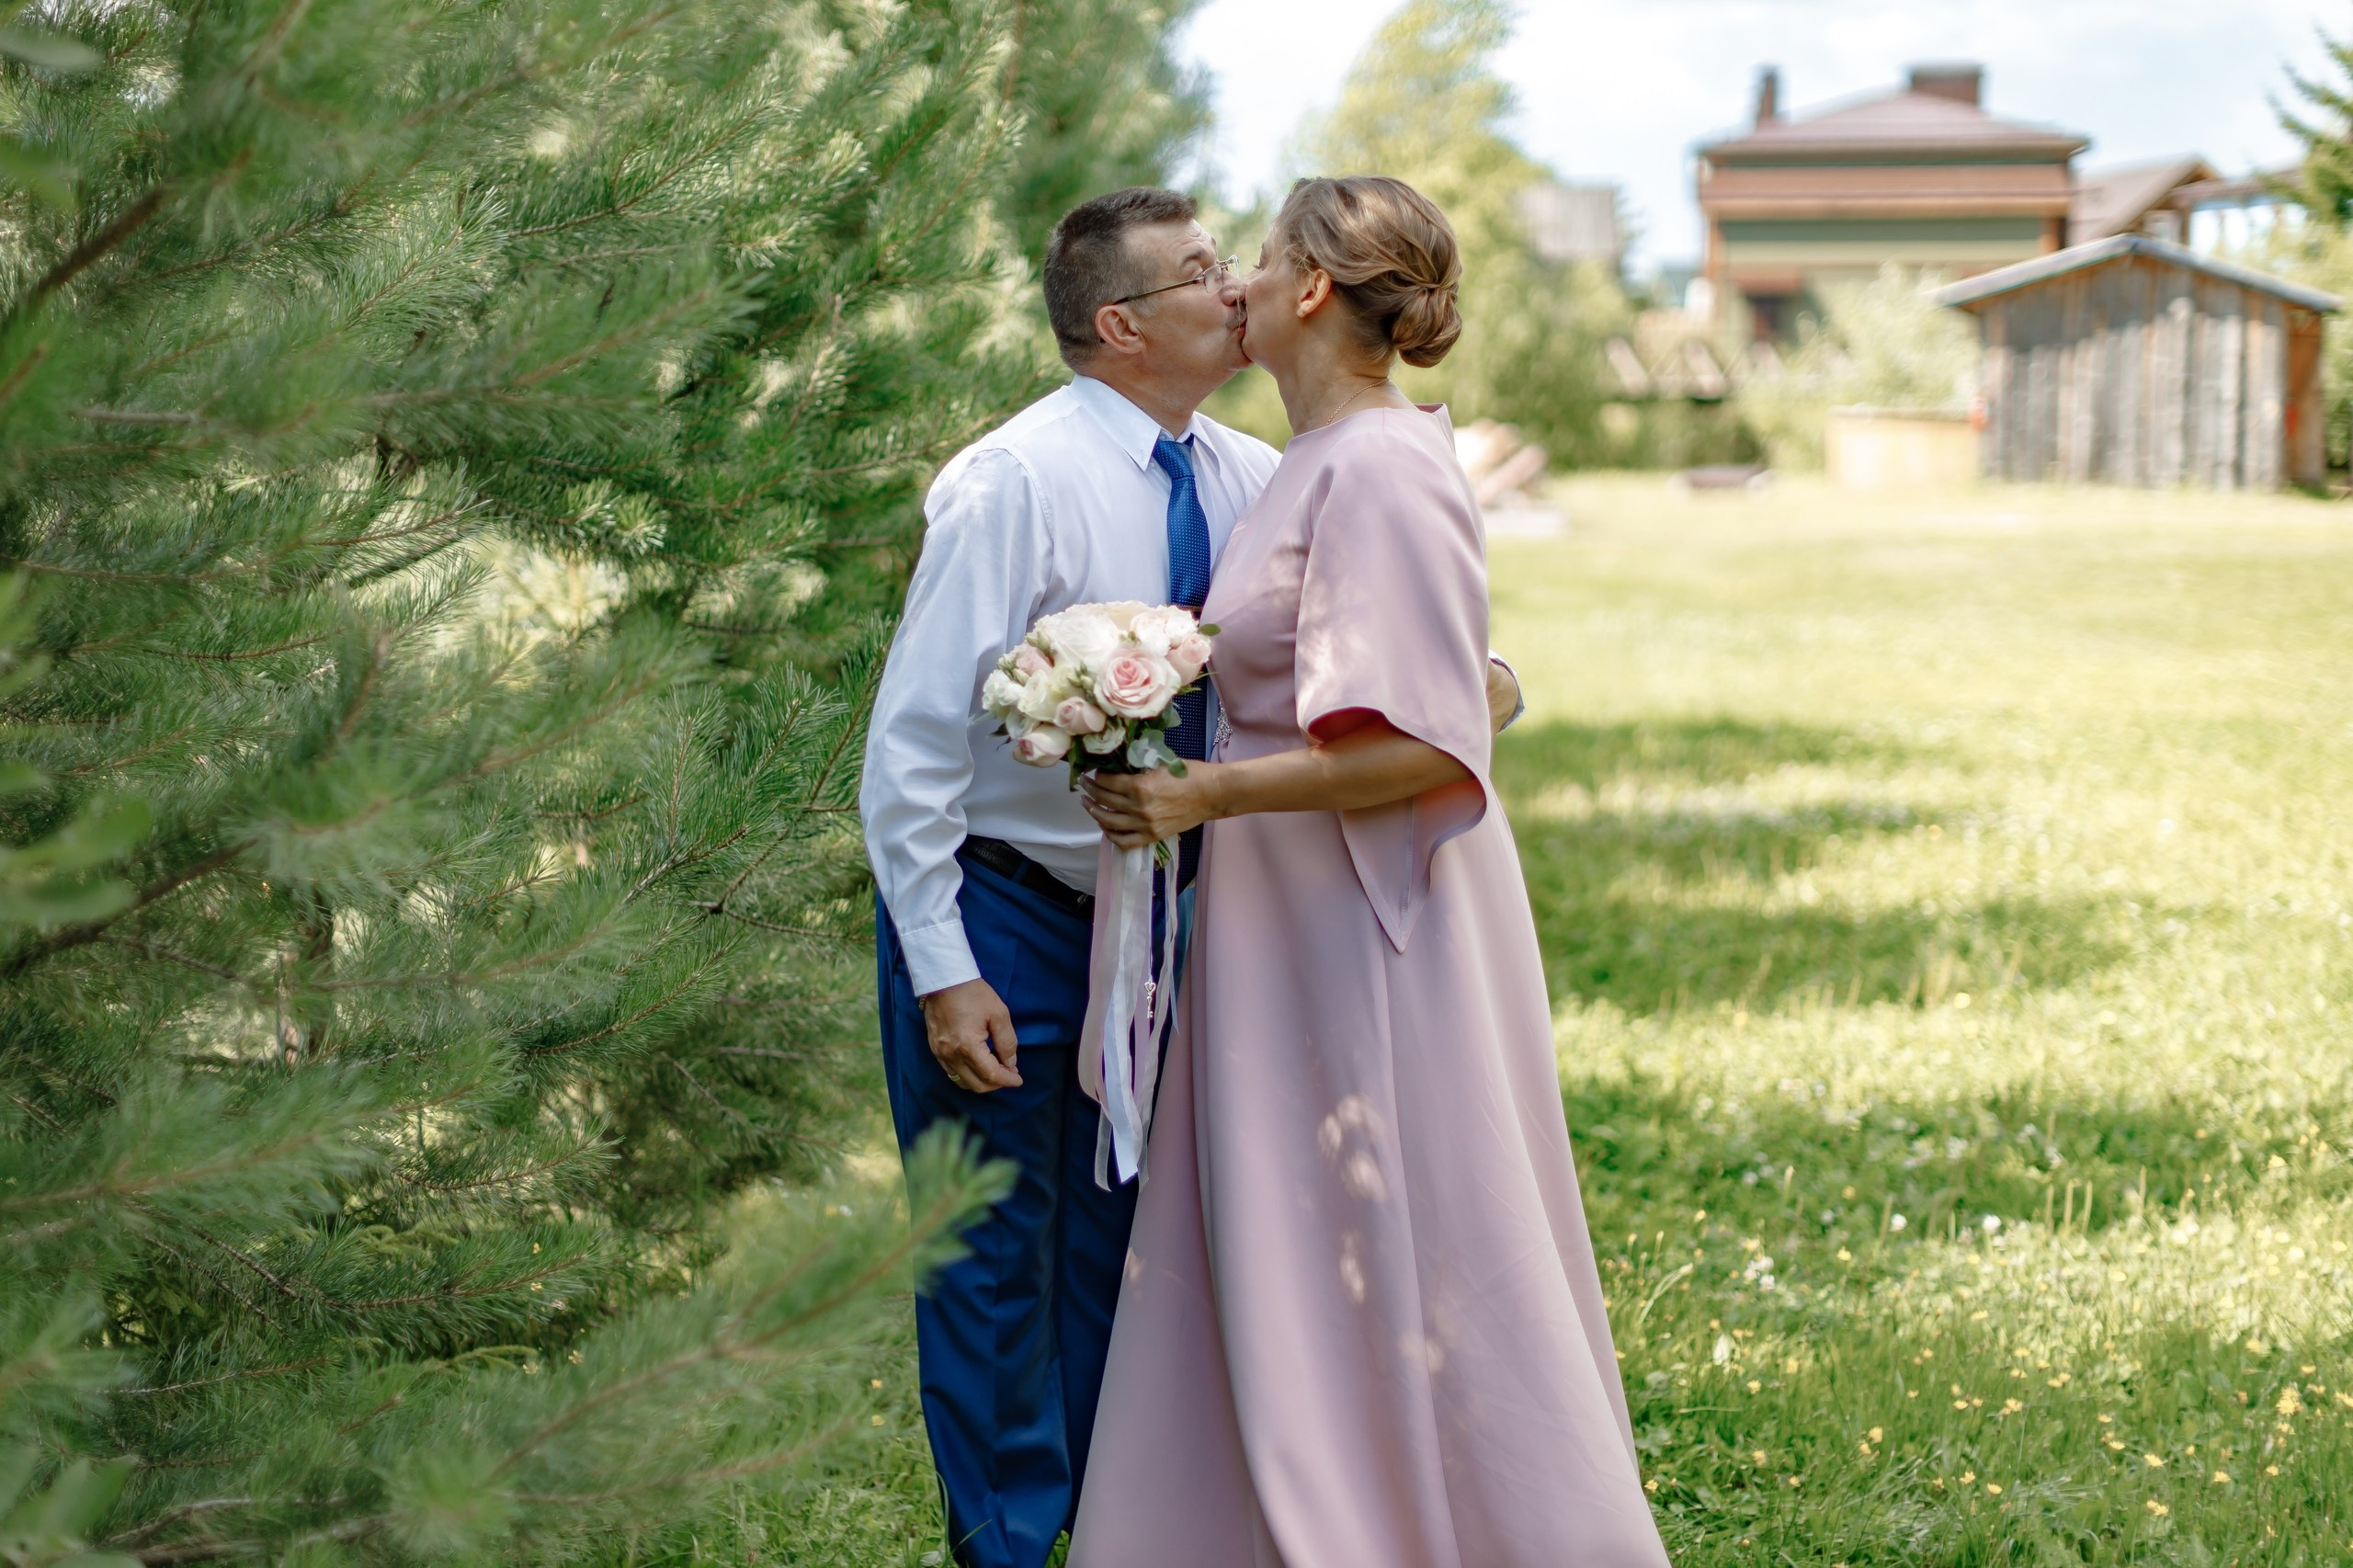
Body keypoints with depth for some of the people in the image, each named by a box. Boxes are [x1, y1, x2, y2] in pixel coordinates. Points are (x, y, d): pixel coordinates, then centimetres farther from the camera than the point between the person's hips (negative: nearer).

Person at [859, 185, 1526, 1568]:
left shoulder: (1247, 482, -2)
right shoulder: (1016, 483, -20)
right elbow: (913, 743, -19)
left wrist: (1482, 678, -16)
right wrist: (944, 974, -21)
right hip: (1000, 911, -6)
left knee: (1114, 1235, 16)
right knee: (999, 1251, 2)